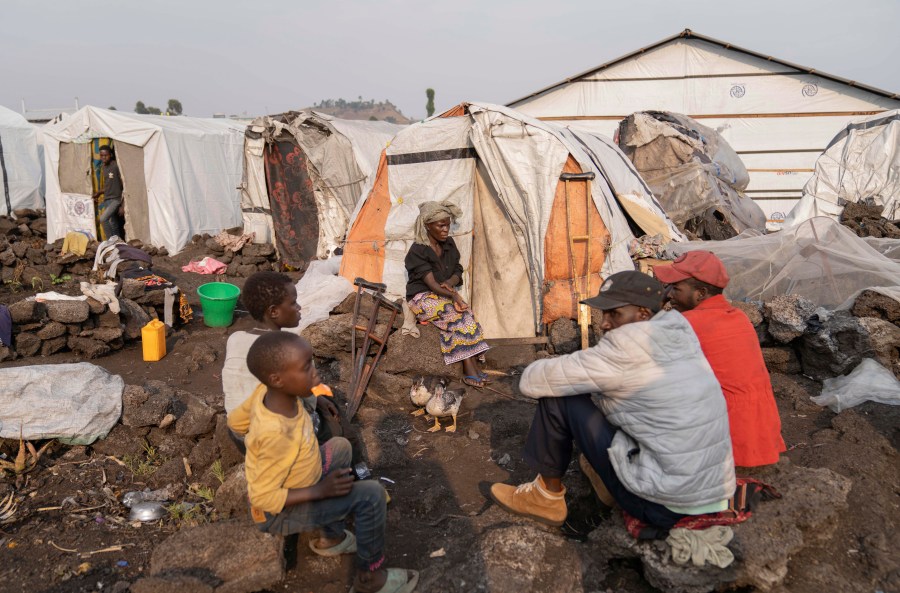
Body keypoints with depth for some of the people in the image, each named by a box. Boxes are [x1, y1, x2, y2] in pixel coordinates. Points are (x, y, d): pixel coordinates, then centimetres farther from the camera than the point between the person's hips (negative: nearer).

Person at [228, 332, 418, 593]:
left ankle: (331, 537, 31)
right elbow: (263, 498, -30)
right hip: (279, 511, -8)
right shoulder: (277, 436, -39)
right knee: (371, 495, -15)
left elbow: (235, 420, 1)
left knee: (339, 447, 23)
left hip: (286, 482, 8)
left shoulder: (266, 392, -18)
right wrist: (321, 490, -24)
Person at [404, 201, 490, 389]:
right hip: (423, 298, -5)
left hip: (444, 295, 6)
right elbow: (431, 284, -24)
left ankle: (471, 368, -28)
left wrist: (449, 283, -14)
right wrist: (453, 295, -40)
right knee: (458, 314, -30)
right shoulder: (417, 252, -15)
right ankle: (470, 368, -29)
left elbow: (457, 272, 10)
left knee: (464, 313, -26)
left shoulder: (449, 244, 5)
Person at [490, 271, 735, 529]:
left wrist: (533, 372, 9)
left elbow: (532, 381, -12)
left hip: (664, 507, -8)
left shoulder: (628, 346, -18)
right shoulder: (680, 336, 5)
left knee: (557, 396, -5)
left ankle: (547, 497, 12)